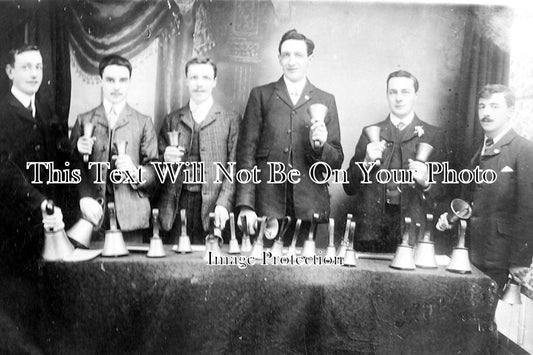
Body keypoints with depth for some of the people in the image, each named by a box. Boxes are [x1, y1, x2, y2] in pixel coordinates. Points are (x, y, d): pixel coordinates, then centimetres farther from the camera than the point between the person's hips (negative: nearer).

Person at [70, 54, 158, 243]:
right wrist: (84, 197, -12)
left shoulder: (143, 123, 10)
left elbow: (154, 170, 5)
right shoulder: (84, 121, 12)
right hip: (93, 215, 1)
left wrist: (134, 172, -15)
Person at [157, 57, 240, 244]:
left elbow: (233, 167, -2)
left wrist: (224, 204, -13)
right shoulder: (172, 120, 14)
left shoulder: (230, 119, 5)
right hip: (177, 205, 2)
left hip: (211, 206, -2)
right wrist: (165, 158, -8)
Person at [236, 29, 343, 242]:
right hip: (267, 206, -1)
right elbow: (246, 152, 3)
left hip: (311, 208, 1)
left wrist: (319, 146, -10)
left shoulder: (326, 101, 11)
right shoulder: (260, 95, 9)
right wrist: (245, 205, -7)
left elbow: (336, 162, 11)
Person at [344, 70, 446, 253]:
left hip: (414, 231, -1)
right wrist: (366, 163, -8)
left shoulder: (433, 135, 7)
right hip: (372, 229, 1)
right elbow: (349, 187, 9)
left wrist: (426, 182, -14)